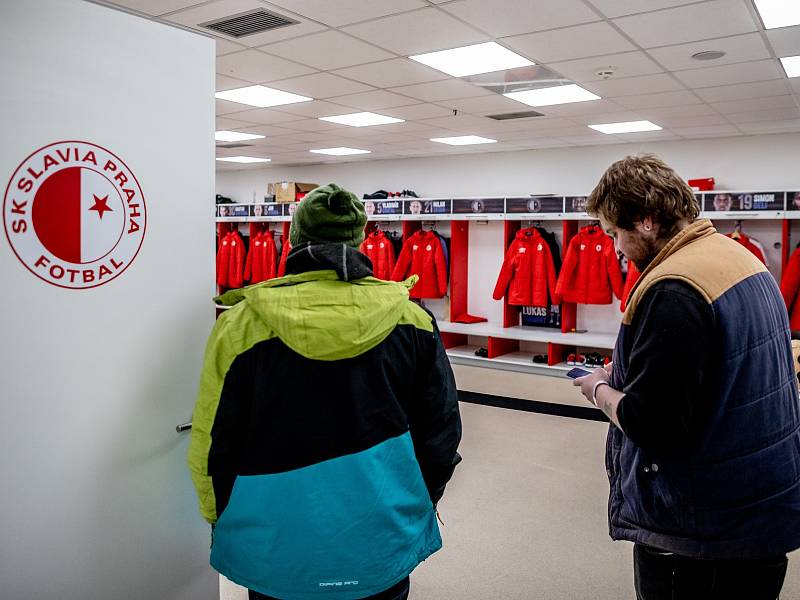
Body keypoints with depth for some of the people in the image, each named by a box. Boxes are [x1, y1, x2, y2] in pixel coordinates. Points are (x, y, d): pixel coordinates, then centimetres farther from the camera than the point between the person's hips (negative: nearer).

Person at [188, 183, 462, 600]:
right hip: (384, 550, 1)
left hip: (275, 550, 0)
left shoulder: (241, 323, -14)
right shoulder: (411, 319, -9)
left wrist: (222, 520, 12)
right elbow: (440, 434, -2)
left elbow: (211, 444, -7)